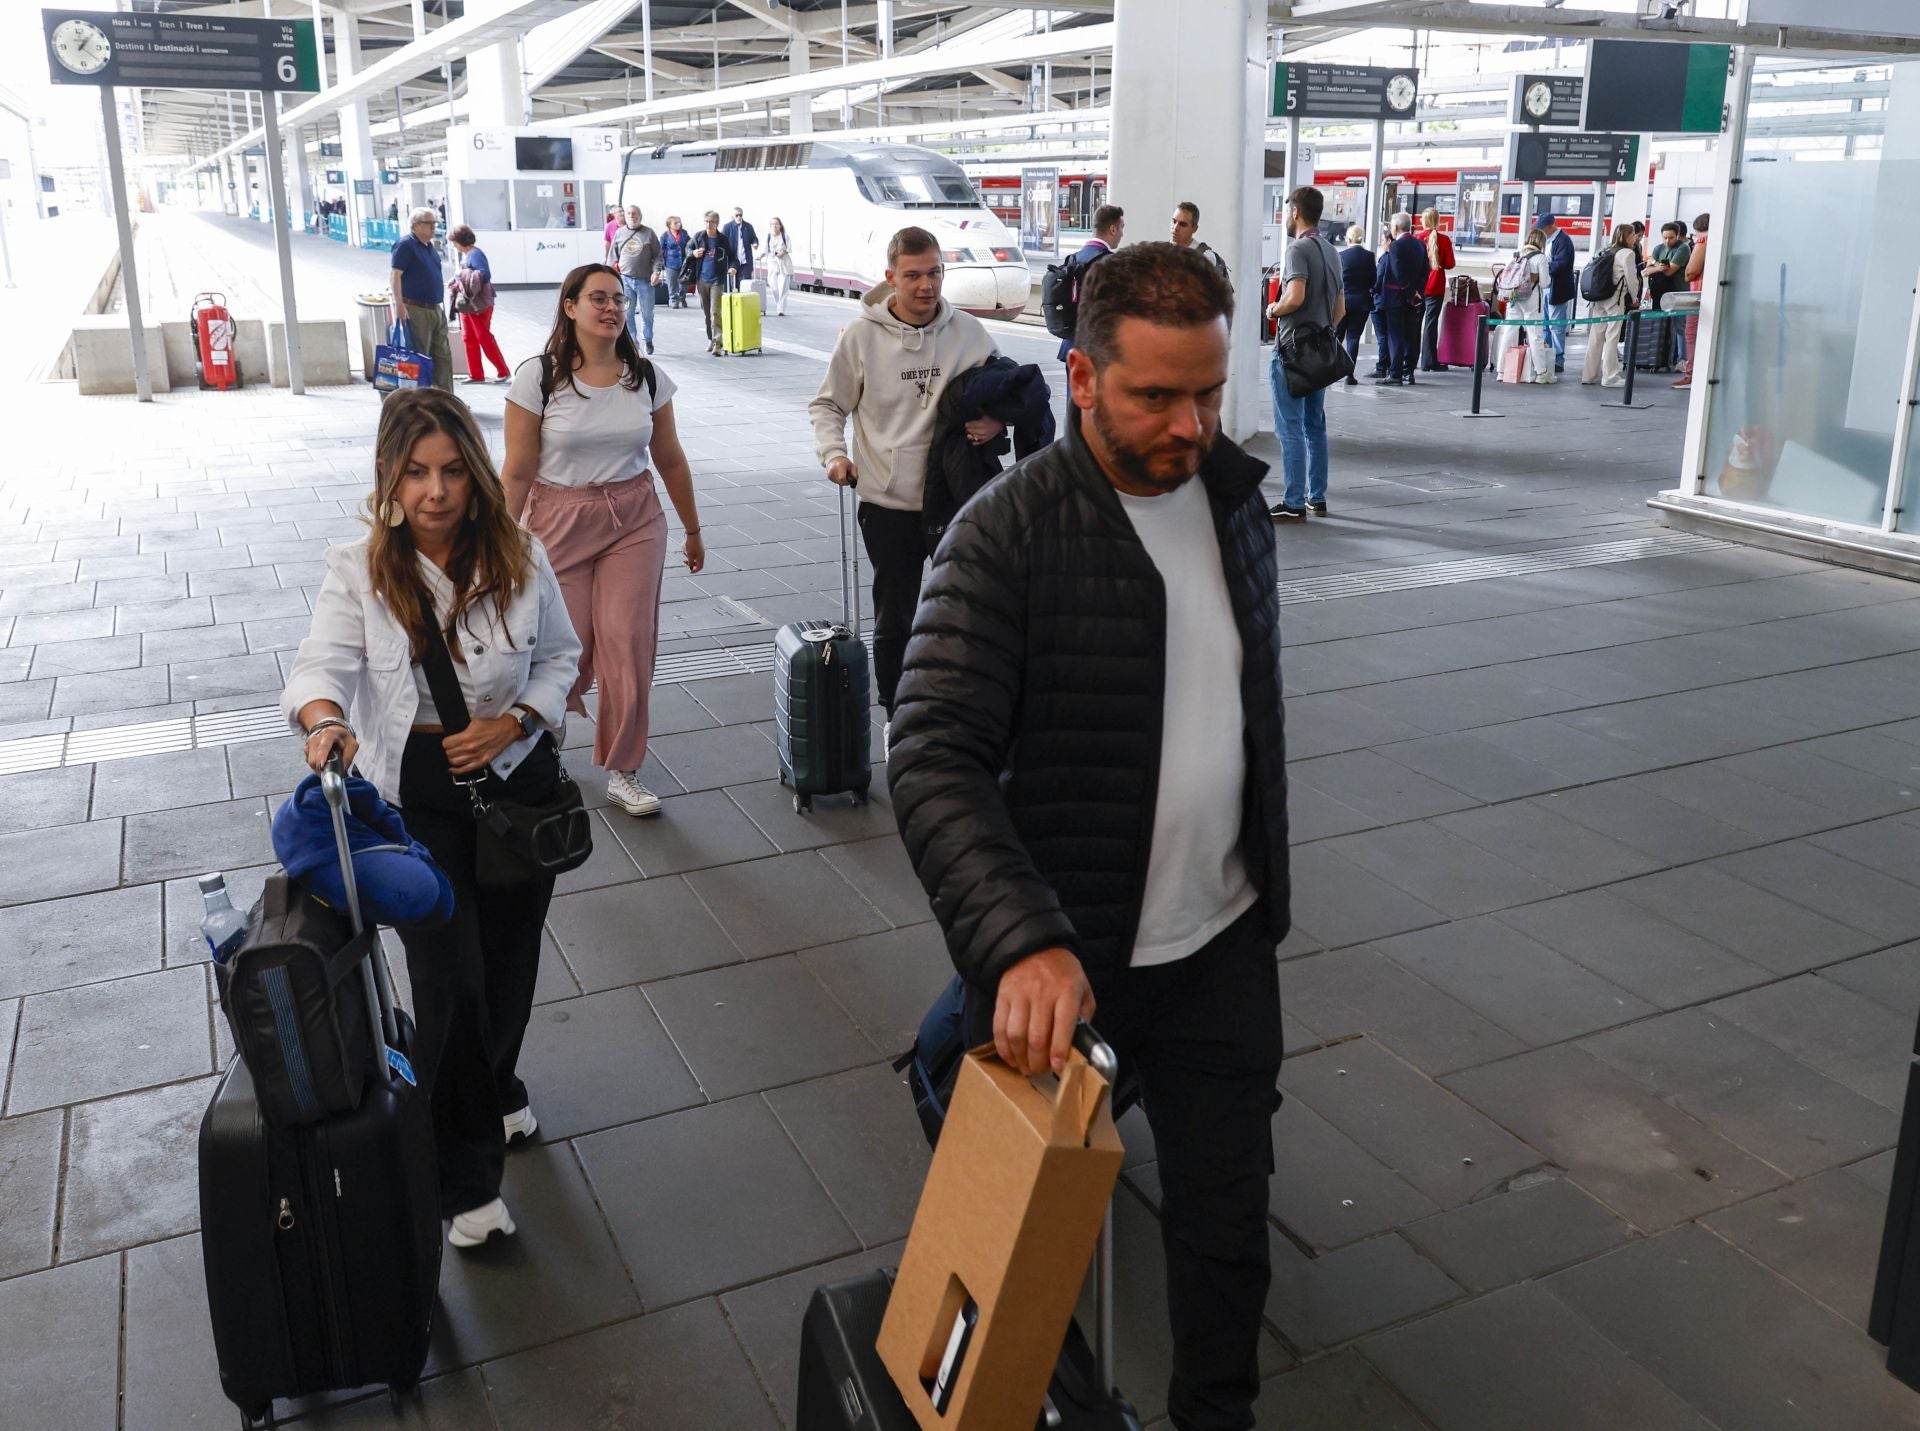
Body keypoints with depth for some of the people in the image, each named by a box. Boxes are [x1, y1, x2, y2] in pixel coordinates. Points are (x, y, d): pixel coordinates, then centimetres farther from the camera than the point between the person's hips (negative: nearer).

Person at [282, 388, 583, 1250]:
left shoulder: (519, 559, -5)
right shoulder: (358, 571, -9)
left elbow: (560, 656, 5)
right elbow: (323, 663, -22)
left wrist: (514, 722, -12)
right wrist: (325, 720, -45)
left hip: (518, 776, 2)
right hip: (415, 795, -2)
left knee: (508, 962, 15)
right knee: (452, 981, -6)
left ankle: (492, 1091, 47)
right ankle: (467, 1178, 11)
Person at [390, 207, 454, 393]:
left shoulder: (430, 246, 16)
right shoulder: (405, 245, -10)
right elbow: (395, 275, -17)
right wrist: (399, 304, -23)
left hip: (435, 309, 8)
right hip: (416, 310, -8)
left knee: (443, 356, 8)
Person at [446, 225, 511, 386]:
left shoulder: (475, 254, -16)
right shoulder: (464, 254, 11)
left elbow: (485, 275, -25)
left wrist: (462, 276, -21)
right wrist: (456, 280, 6)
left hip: (479, 304, -9)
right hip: (466, 303, 9)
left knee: (484, 338, -5)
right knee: (469, 339, 9)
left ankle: (503, 371, 3)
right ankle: (476, 374, 14)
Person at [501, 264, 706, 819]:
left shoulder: (646, 377, 1)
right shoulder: (539, 377, -8)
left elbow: (670, 460, 10)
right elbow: (518, 471, -7)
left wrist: (692, 530, 16)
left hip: (634, 523, 3)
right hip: (559, 523, -2)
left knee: (628, 647, -4)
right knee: (567, 652, -2)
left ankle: (622, 772, 11)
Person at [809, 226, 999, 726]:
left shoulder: (969, 332, -1)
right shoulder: (862, 335, -5)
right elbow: (827, 405, 6)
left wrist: (998, 422, -13)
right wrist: (833, 453, -12)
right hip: (888, 502, -1)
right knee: (895, 619, 7)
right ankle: (897, 716, 23)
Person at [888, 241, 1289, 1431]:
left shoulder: (1234, 495, 0)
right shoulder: (1007, 535, -19)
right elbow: (934, 760, -26)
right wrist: (1022, 941, -39)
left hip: (1223, 944, 4)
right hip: (1057, 955, -4)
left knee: (1227, 1215, 13)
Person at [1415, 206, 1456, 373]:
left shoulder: (1416, 237, -4)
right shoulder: (1444, 240, -7)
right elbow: (1450, 264, -4)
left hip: (1417, 286, 2)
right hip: (1435, 287, -2)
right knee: (1431, 324, 0)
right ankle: (1429, 362, -1)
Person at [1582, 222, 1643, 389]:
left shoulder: (1608, 252, 14)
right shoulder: (1627, 253, -6)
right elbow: (1631, 278, -6)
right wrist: (1635, 298, 9)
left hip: (1599, 298, 7)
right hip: (1616, 298, -7)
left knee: (1596, 336, 7)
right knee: (1612, 337, -4)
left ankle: (1589, 375, 10)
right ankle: (1610, 376, -2)